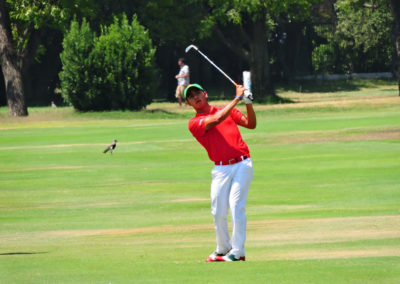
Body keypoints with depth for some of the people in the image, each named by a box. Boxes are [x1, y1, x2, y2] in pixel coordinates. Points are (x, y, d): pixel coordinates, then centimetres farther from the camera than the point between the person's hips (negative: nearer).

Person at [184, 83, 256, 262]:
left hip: (242, 164, 0)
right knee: (218, 211, -2)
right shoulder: (194, 123, 4)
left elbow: (251, 124, 10)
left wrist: (248, 103, -5)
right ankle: (223, 249, 19)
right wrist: (237, 98, -11)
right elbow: (216, 120, -13)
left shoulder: (226, 110, 16)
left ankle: (237, 252, -9)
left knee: (236, 205, -12)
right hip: (221, 169, 0)